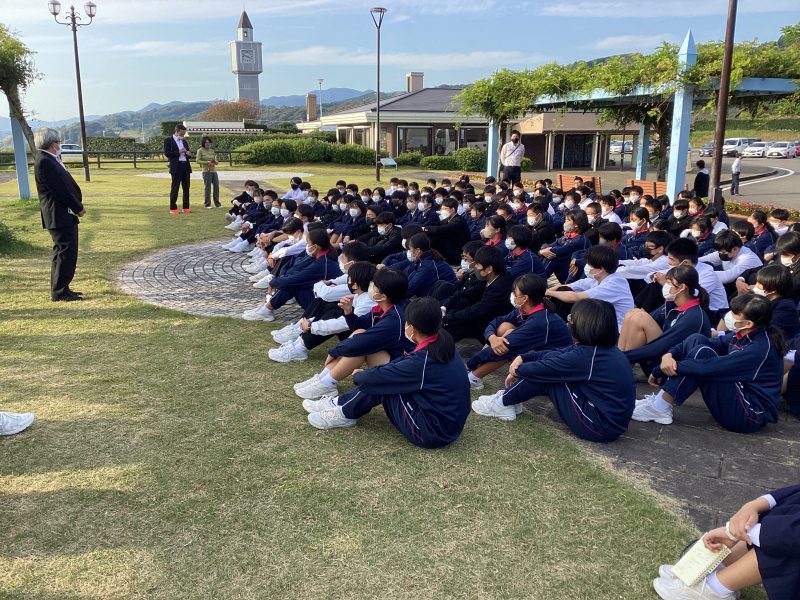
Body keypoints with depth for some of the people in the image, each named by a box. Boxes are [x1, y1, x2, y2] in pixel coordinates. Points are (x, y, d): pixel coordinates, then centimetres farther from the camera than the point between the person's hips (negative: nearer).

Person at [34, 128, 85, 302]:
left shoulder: (50, 160, 14)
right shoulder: (44, 162, -17)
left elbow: (67, 184, 15)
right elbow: (60, 190, -20)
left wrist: (77, 205, 4)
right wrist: (78, 208, -11)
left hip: (65, 215, 10)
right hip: (59, 216, -10)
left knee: (64, 253, 15)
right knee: (66, 252, -7)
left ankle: (60, 290, 23)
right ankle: (59, 292, -1)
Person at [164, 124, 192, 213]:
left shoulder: (184, 141, 20)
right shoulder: (168, 140, 0)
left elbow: (188, 153, 26)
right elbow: (167, 153, -9)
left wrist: (188, 153, 2)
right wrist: (178, 152, -16)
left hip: (186, 166, 6)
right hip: (176, 167, -6)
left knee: (186, 188, 7)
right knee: (175, 188, -3)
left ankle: (186, 207, 13)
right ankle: (173, 208, 1)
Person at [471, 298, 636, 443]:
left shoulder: (586, 355, -23)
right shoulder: (605, 348, 4)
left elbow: (542, 369, -12)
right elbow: (557, 354, 10)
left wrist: (517, 370, 8)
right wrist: (522, 358, 5)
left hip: (600, 427, -9)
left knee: (545, 373, -6)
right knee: (550, 361, 8)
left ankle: (502, 403, 9)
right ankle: (510, 396, 17)